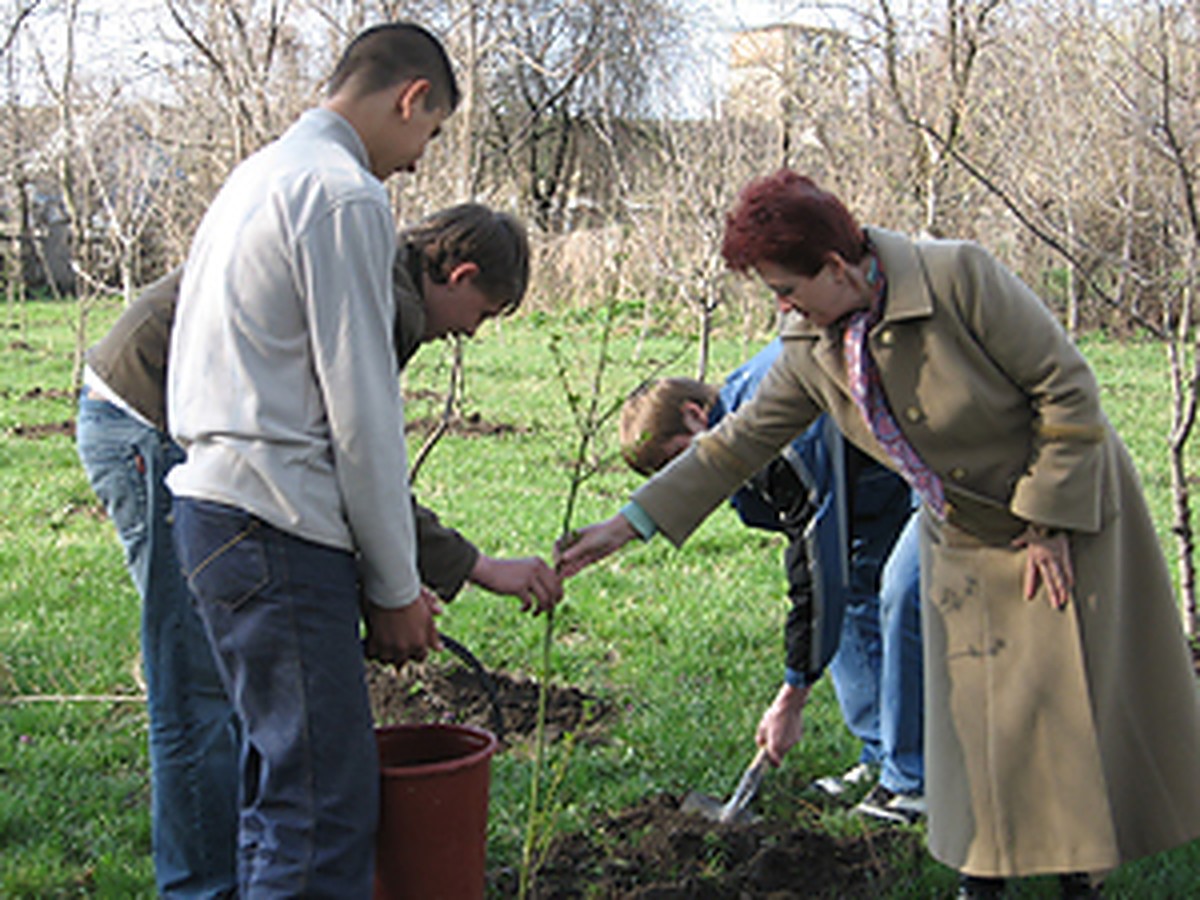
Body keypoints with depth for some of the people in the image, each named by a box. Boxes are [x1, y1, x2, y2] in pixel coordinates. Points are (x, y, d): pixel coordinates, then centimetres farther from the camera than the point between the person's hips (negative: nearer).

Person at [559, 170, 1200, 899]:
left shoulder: (959, 278, -27)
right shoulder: (813, 348, -9)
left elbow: (1068, 389, -21)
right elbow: (743, 440, -1)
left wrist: (1050, 522, -18)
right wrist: (631, 523, -4)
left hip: (1064, 509, -5)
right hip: (963, 536, 5)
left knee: (1070, 694, 0)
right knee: (970, 704, 4)